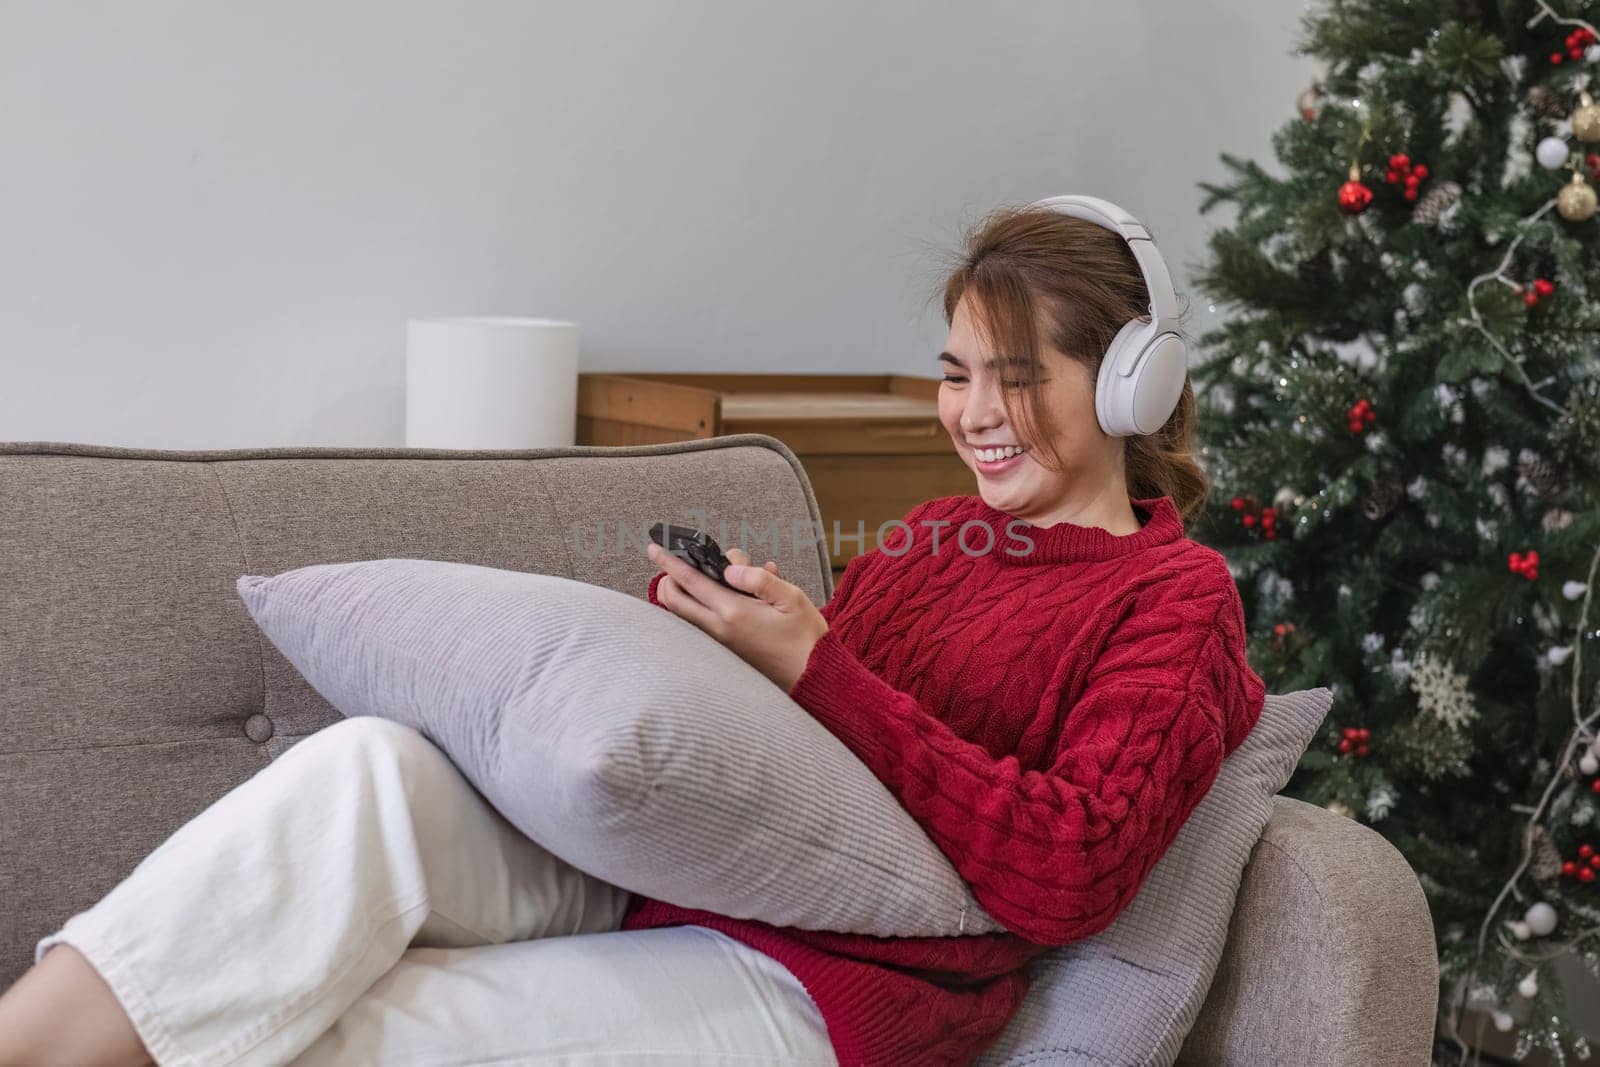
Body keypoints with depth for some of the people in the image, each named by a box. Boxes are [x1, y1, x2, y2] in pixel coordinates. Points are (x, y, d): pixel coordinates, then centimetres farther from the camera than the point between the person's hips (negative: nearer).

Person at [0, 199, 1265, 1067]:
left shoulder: (1175, 596, 3)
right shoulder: (935, 530, 23)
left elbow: (1068, 874, -13)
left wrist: (816, 668, -17)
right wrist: (708, 624, -2)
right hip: (673, 867, 6)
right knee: (372, 766, -24)